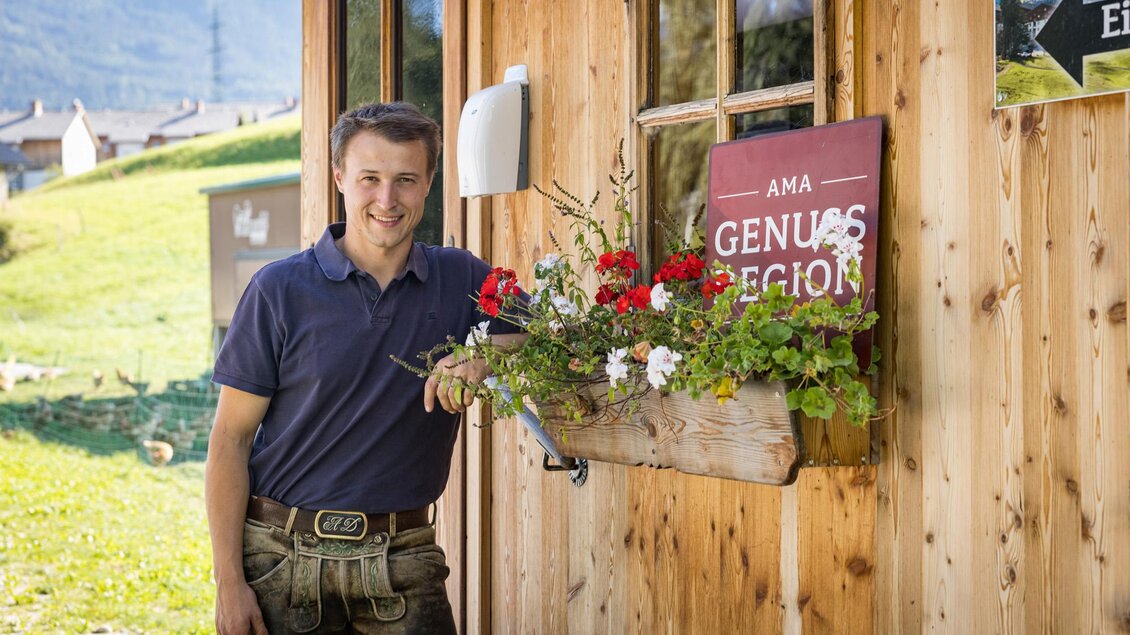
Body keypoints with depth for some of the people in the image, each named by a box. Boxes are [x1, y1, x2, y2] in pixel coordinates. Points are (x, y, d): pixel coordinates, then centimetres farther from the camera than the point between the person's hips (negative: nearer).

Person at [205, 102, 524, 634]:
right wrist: (229, 584, -8)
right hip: (285, 555, -1)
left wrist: (486, 355, -17)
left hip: (403, 558, 2)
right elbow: (230, 439, -3)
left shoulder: (461, 280, 3)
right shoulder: (280, 290, -4)